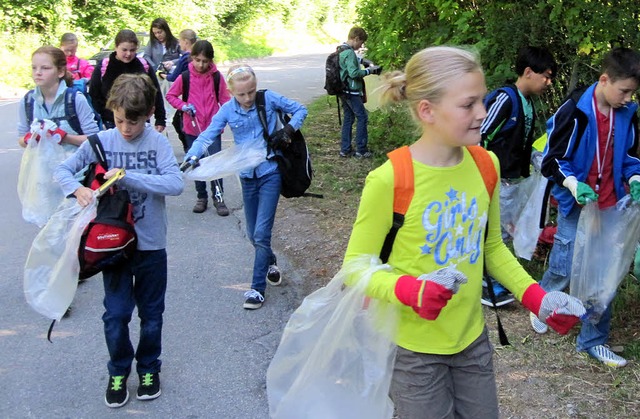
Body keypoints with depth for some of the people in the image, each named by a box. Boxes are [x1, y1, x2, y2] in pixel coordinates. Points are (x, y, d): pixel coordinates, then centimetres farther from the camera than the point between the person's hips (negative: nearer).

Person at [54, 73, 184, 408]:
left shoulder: (158, 143, -12)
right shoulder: (101, 142, -7)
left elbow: (175, 183, -25)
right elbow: (62, 170, -1)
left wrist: (128, 176, -30)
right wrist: (77, 188, -22)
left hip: (151, 245, -1)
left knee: (151, 314, 15)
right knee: (116, 314, 7)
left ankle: (148, 368, 36)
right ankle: (118, 372, 29)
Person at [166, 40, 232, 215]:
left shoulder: (217, 77, -3)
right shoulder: (184, 77, -3)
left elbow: (225, 99, 2)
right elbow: (170, 95, 7)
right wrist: (183, 106, -10)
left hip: (213, 128, -1)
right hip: (192, 128, 1)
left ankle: (218, 198, 8)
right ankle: (201, 197, 24)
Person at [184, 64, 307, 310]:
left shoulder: (269, 99, -8)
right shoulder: (227, 110, -4)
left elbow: (300, 110, 3)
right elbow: (206, 137, -10)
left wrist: (289, 129, -15)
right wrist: (190, 158, -27)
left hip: (270, 173, -3)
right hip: (247, 176, 3)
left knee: (261, 233, -10)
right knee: (253, 234, 14)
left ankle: (257, 287, 1)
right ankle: (270, 263, 44)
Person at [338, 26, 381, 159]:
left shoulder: (342, 50, 11)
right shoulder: (349, 52, -20)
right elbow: (354, 73, -25)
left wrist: (364, 61, 17)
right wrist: (368, 70, -12)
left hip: (344, 91, 10)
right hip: (351, 92, -10)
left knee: (348, 118, 14)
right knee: (362, 117, -2)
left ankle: (345, 149, 16)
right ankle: (361, 150, 2)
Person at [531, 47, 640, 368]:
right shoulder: (574, 111, -16)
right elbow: (551, 159, -12)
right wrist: (574, 185, -27)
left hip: (610, 206, 5)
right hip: (575, 207, -5)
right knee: (564, 269, 2)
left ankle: (593, 340, 20)